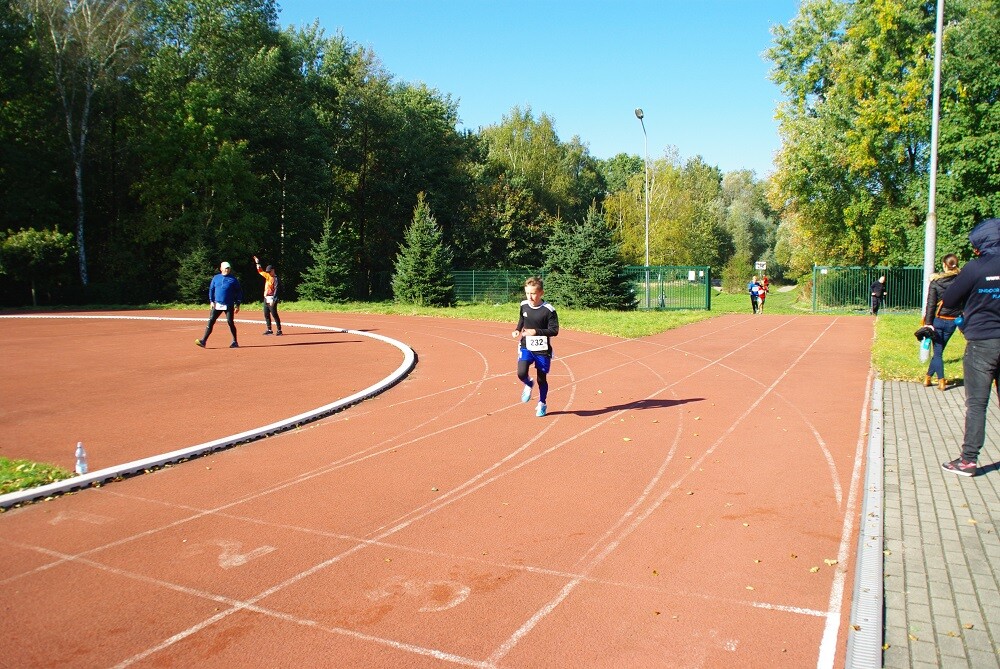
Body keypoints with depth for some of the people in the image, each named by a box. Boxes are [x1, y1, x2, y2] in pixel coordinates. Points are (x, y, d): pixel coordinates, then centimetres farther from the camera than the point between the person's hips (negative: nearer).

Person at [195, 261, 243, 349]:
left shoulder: (233, 279, 3)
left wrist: (237, 305, -2)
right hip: (217, 305, 2)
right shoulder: (216, 278, 10)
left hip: (229, 305, -2)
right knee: (211, 322, -3)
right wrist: (211, 301, 2)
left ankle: (235, 342, 9)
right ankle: (203, 341, -4)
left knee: (230, 322, -2)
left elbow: (239, 292, 3)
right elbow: (211, 290, 13)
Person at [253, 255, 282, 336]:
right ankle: (269, 330, 19)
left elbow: (276, 290, -19)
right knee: (266, 315, 12)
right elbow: (260, 271, 28)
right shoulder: (267, 276, 13)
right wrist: (257, 263, 21)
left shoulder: (275, 278, -12)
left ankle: (279, 330, -9)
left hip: (271, 299, -9)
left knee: (274, 315, -10)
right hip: (266, 299, 9)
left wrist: (273, 300, -26)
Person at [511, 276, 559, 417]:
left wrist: (536, 332, -27)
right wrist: (517, 330, 0)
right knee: (521, 373, -18)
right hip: (526, 347, 3)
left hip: (542, 349, -3)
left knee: (541, 379, 9)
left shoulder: (548, 310, -17)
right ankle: (528, 385, 18)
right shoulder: (524, 305, -2)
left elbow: (554, 330, -16)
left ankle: (542, 404, 33)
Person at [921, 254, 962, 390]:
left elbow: (931, 303, -10)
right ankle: (928, 377, 24)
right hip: (952, 321, 2)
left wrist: (928, 323, -7)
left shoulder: (936, 281, -9)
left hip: (938, 320, -2)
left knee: (938, 352, 6)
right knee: (939, 350, 16)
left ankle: (941, 380, 0)